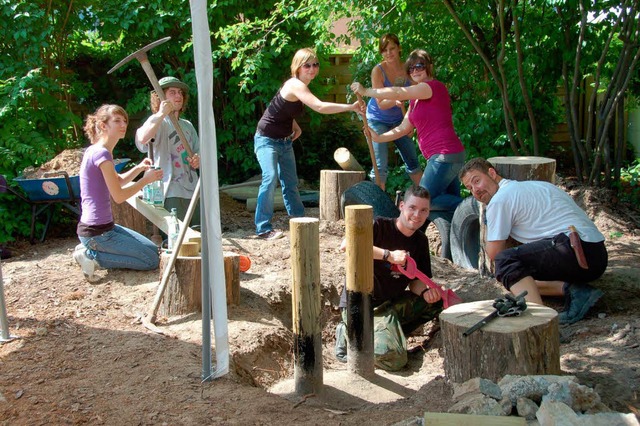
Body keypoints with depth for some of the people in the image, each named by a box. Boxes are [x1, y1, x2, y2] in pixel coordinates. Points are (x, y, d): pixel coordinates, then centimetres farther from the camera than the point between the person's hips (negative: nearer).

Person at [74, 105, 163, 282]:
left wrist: (138, 168, 7)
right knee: (152, 260, -4)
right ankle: (92, 256, -5)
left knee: (153, 250, 20)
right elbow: (119, 196, -18)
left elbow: (118, 181, 24)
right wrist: (146, 179, -6)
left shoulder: (95, 151, 12)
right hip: (97, 232, -10)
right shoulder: (102, 153, -19)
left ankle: (90, 249, 12)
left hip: (105, 227, 10)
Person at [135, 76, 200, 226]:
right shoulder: (158, 122, -5)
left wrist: (198, 160, 1)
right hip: (171, 193, -7)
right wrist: (161, 114, -24)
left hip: (193, 191, 7)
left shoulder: (187, 125, 18)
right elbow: (142, 139, -28)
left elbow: (198, 152, 25)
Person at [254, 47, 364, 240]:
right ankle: (263, 228, -19)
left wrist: (294, 126, 1)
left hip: (285, 141, 9)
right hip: (267, 139, -9)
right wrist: (350, 107, -39)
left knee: (290, 182, 13)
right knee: (270, 178, -23)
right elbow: (320, 107, -36)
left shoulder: (300, 86, 5)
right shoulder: (295, 85, -24)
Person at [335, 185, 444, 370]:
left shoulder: (421, 241, 8)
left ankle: (389, 335, 0)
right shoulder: (380, 226, -13)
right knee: (394, 359, -25)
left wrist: (425, 291, -15)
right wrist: (389, 255, -34)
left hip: (393, 303, 8)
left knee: (438, 300, -4)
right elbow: (346, 244, -31)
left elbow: (416, 280, 10)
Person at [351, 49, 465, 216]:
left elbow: (398, 93, -15)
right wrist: (379, 138, 7)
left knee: (424, 200, -12)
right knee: (451, 200, 12)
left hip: (445, 154, -10)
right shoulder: (415, 99, 20)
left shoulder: (435, 86, -10)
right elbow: (404, 128, 19)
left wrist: (365, 91, -8)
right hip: (444, 156, 10)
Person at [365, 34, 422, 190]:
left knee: (413, 162, 10)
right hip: (378, 120, -4)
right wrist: (395, 101, -40)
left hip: (398, 120, 4)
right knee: (380, 166, -10)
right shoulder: (378, 70, -21)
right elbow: (381, 104, -21)